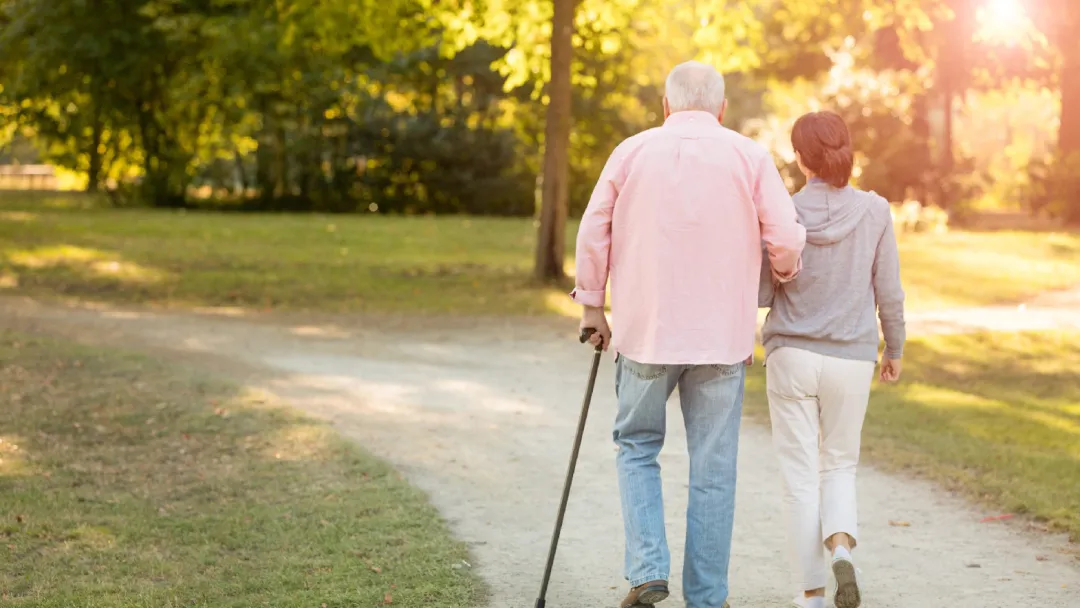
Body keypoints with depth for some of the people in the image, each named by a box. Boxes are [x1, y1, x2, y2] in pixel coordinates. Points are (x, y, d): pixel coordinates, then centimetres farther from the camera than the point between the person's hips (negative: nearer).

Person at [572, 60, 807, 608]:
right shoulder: (749, 157, 1)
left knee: (637, 446, 17)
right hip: (722, 337, 0)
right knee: (713, 468, 7)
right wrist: (785, 274, 16)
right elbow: (786, 239, -6)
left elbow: (594, 234, 4)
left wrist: (592, 305, 14)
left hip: (645, 331, 0)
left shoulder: (632, 152, 3)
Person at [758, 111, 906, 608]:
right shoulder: (875, 212, -6)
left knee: (801, 475, 7)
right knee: (839, 465, 17)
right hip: (851, 360, 1)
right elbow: (889, 294, -1)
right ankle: (841, 547, -10)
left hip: (792, 356, -1)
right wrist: (894, 351, 13)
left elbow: (761, 293, -5)